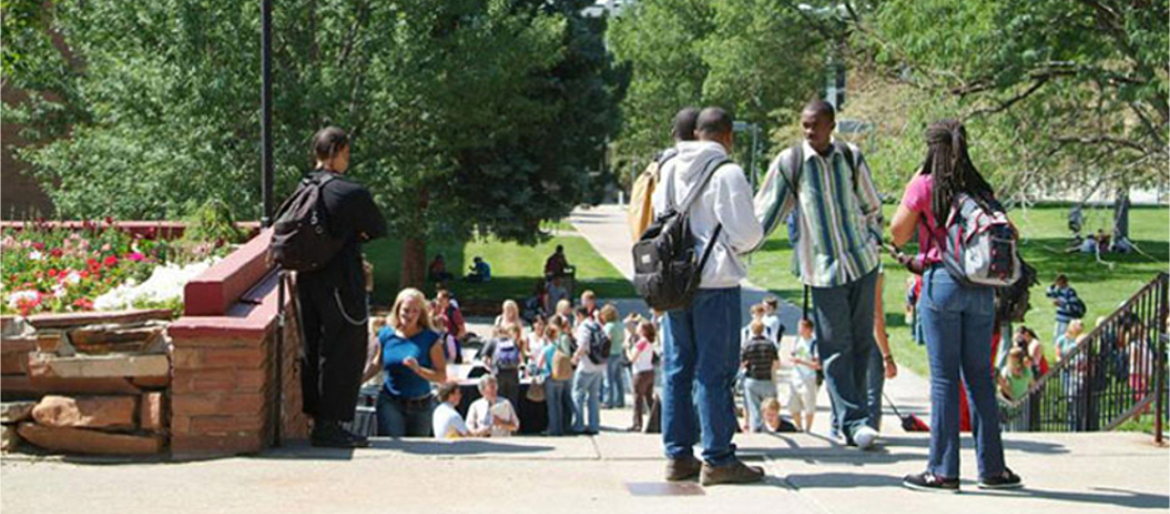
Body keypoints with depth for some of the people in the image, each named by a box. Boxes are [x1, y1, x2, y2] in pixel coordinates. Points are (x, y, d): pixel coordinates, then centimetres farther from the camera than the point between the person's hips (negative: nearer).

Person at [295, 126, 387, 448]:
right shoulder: (351, 193, -14)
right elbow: (379, 230, -4)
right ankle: (328, 425, 0)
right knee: (345, 351, 0)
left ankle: (319, 419, 22)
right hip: (341, 282, -7)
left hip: (308, 279, 8)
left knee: (314, 349, 15)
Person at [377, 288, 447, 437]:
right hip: (390, 402, 0)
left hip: (420, 406, 0)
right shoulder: (386, 335, 1)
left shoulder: (430, 339, -5)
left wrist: (419, 369, -23)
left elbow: (442, 377, -9)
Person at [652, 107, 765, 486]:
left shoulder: (670, 169, 8)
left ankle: (678, 455, 16)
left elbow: (657, 218, 16)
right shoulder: (727, 173, -12)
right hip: (715, 282, -6)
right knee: (715, 371, -3)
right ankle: (717, 459, 0)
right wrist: (750, 241, 7)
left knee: (677, 368, 11)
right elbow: (745, 233, -13)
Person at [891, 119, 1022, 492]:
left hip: (942, 282, -4)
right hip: (981, 287, 4)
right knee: (980, 376, 11)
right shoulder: (980, 188, 9)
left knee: (944, 378, -1)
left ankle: (943, 471, 0)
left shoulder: (924, 186, -4)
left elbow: (898, 235, 3)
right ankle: (992, 468, 13)